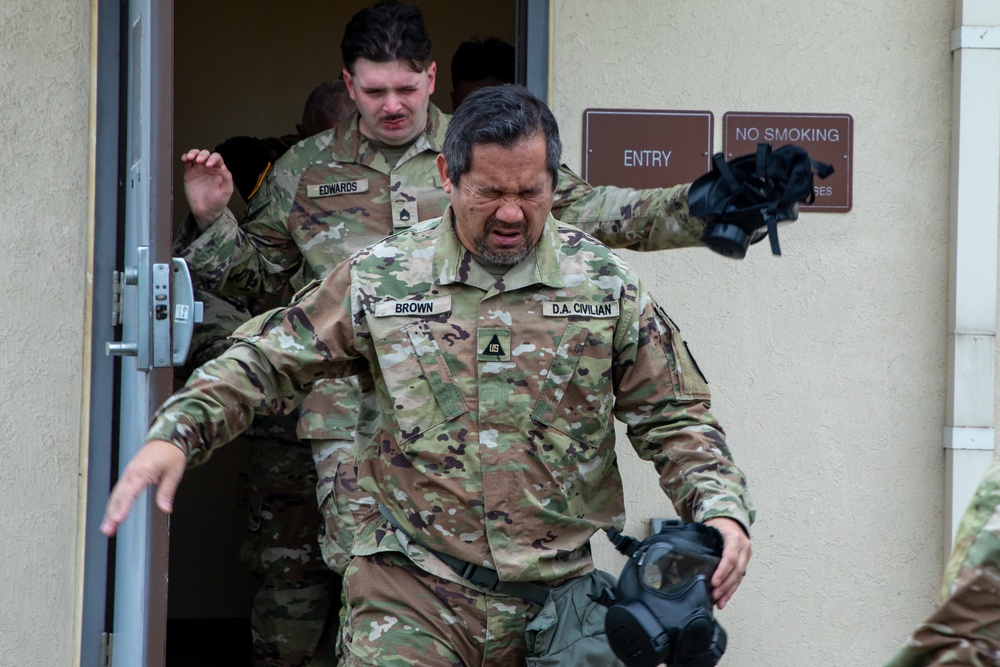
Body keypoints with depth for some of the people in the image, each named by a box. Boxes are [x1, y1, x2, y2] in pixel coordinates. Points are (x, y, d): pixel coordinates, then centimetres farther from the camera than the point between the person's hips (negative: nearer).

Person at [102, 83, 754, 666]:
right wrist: (174, 434, -9)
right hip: (414, 595, -1)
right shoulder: (380, 278, 2)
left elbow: (676, 419, 7)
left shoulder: (606, 284, 3)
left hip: (562, 595, 1)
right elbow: (266, 363, 6)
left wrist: (721, 508, -10)